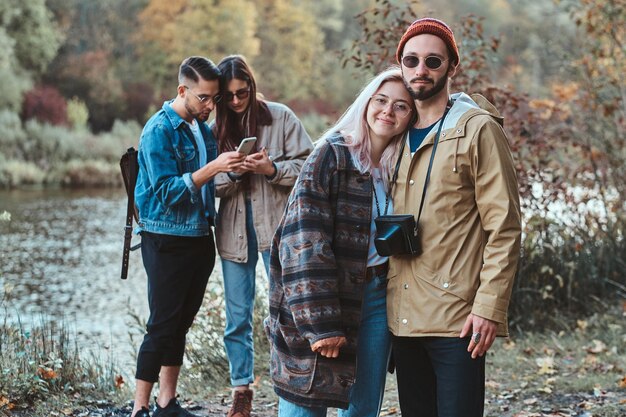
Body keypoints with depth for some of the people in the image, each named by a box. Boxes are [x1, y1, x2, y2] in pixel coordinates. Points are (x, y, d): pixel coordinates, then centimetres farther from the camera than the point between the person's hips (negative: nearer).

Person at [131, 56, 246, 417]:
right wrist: (214, 167, -26)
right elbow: (167, 191, -20)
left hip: (200, 238, 7)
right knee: (162, 326, -6)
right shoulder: (159, 130, -13)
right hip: (167, 241, -7)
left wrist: (233, 167, 1)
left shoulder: (203, 129, 9)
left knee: (180, 324, 12)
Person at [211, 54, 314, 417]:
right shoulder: (217, 128, 6)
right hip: (234, 230, 3)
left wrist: (272, 169, -19)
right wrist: (233, 171, -16)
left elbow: (307, 166, -5)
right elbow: (212, 185, 3)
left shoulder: (280, 117, -3)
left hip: (276, 227, -3)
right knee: (238, 316, 8)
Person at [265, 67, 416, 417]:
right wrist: (320, 322, -21)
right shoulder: (333, 155, -8)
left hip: (379, 299, 5)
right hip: (327, 299, -5)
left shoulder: (402, 166, 8)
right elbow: (304, 240, -16)